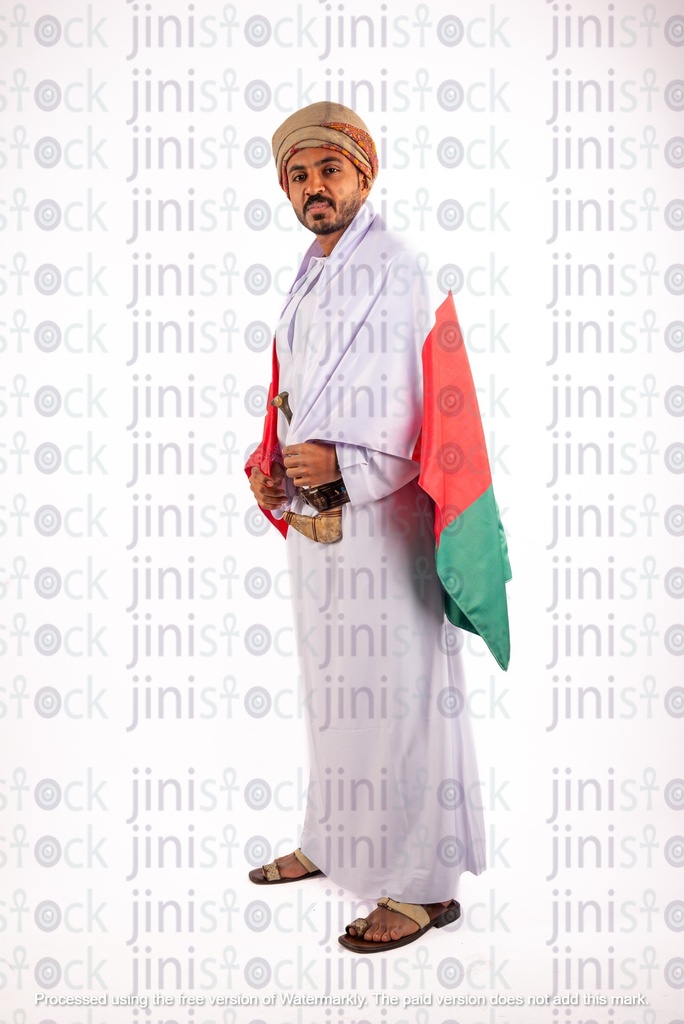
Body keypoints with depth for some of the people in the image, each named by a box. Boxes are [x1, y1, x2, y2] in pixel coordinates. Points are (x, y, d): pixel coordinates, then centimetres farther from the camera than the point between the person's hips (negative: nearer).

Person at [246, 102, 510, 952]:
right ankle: (335, 843, 34)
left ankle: (423, 884, 10)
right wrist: (272, 469, 6)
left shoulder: (392, 271, -11)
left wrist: (342, 462, -29)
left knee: (394, 696, -3)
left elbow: (417, 411, -17)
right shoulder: (310, 278, 16)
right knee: (331, 688, 18)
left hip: (379, 521, -9)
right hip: (313, 517, 9)